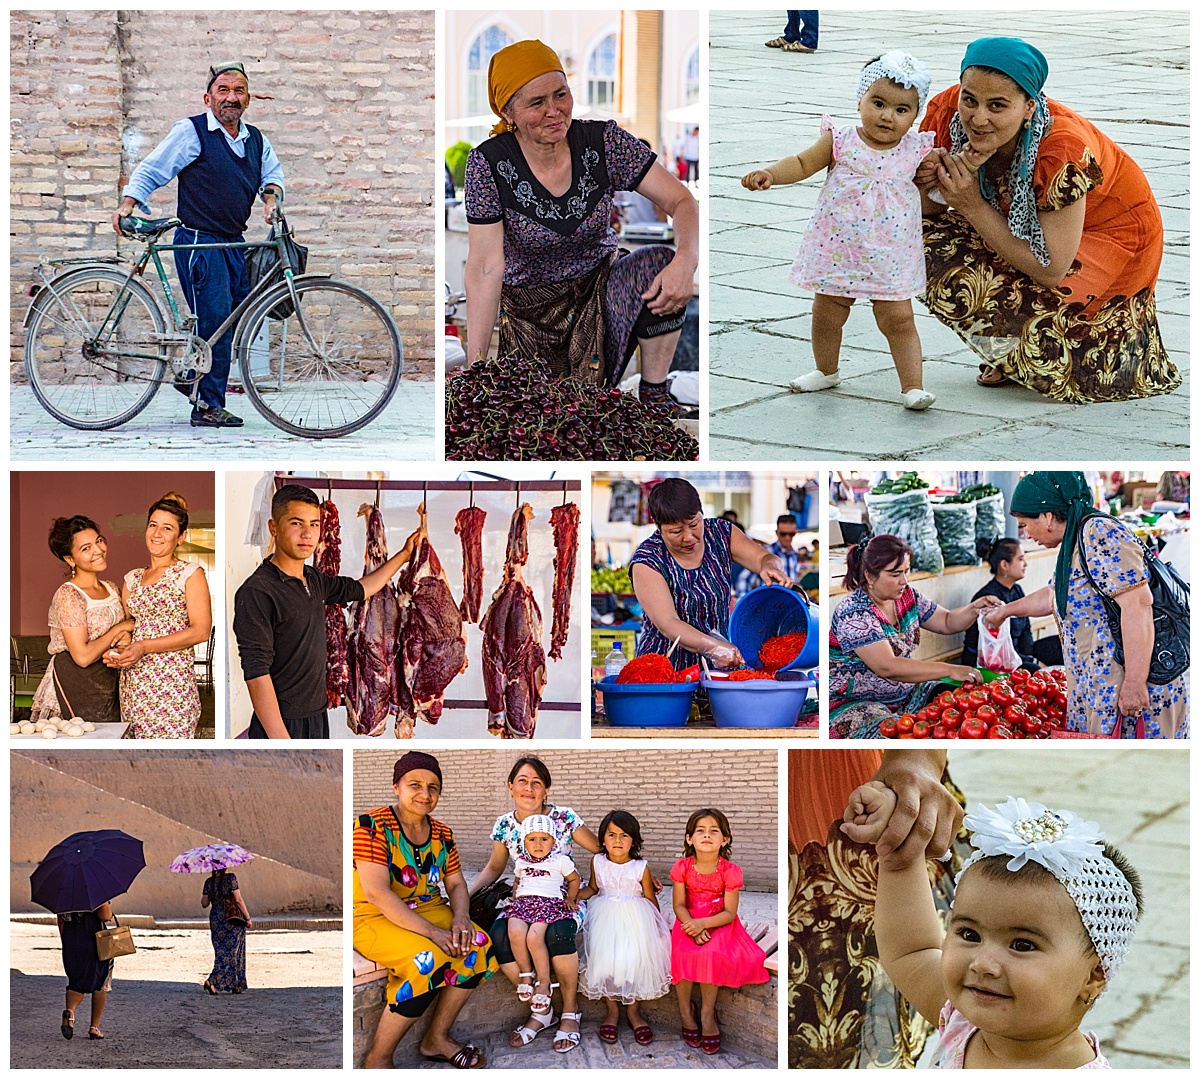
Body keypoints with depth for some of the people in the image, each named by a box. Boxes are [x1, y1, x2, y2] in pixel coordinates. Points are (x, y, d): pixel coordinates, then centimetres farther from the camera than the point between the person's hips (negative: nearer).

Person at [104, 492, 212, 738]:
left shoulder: (190, 573, 0)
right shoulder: (132, 579, 17)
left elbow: (201, 631, -9)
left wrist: (145, 647, -14)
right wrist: (115, 653, 0)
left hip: (172, 681, -5)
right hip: (133, 683, 5)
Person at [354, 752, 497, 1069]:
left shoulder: (441, 834, 7)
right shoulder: (372, 826, -16)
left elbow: (456, 884, 9)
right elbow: (376, 892, -25)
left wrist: (461, 918, -17)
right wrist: (432, 932, -30)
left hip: (427, 909, 7)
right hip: (373, 918, -7)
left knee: (478, 946, -16)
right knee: (429, 961, -32)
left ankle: (436, 1038, -1)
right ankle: (377, 1059, -18)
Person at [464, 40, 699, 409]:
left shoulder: (602, 141, -13)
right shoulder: (490, 163, -18)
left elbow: (681, 201, -15)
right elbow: (485, 267, -19)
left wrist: (686, 260, -38)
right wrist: (475, 364, -23)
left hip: (599, 289, 1)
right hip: (529, 306, -1)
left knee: (658, 265, -28)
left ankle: (654, 393, -10)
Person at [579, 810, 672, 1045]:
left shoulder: (641, 867, -5)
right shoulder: (598, 862, 0)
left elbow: (650, 898, 5)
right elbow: (593, 888, 14)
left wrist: (658, 924, 9)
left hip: (635, 919, -1)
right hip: (605, 918, 1)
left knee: (636, 959, -15)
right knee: (604, 958, -16)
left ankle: (633, 1010, 4)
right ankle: (611, 1010, 1)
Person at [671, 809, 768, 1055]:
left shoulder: (729, 871, -10)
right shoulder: (683, 867, -4)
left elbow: (729, 912, -11)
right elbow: (679, 905, -3)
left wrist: (703, 924, -26)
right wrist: (692, 926, -22)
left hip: (719, 924, -2)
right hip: (689, 923, 2)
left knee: (710, 955, -30)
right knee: (683, 954, -26)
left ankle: (707, 1012, -15)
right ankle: (685, 1011, -9)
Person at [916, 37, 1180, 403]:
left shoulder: (1064, 151, -38)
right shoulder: (947, 112, -23)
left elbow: (1050, 271, -33)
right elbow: (922, 209, -11)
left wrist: (971, 205, -36)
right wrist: (922, 184, -35)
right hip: (1023, 223, 6)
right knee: (930, 242, -16)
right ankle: (1006, 356, 5)